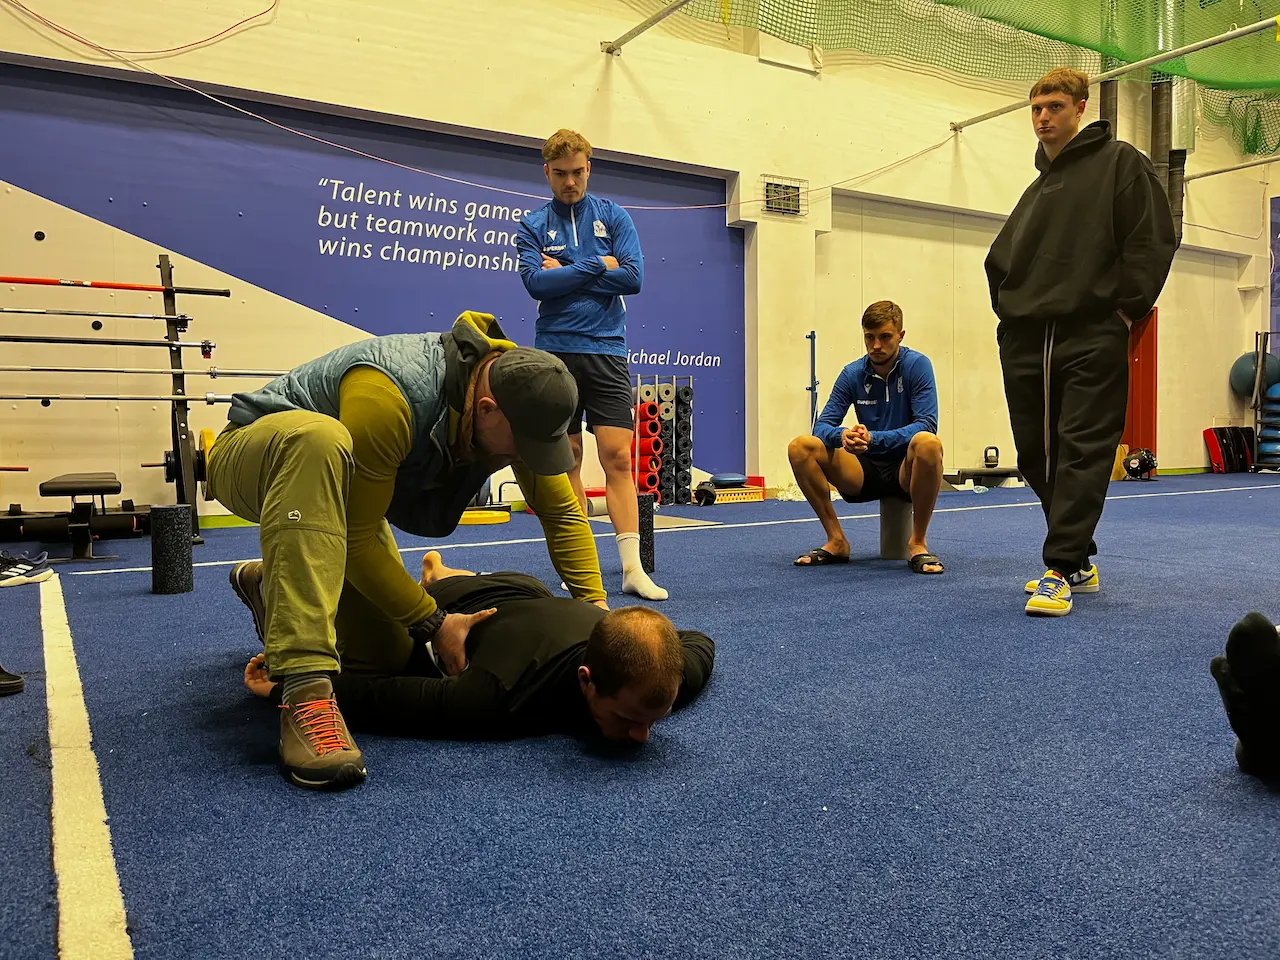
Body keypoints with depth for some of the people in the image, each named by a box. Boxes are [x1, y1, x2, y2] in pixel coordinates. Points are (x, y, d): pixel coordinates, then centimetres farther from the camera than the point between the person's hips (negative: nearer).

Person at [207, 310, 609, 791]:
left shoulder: (517, 395, -18)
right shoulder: (387, 396, -39)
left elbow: (562, 509, -8)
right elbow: (356, 539, -31)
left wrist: (596, 609, -16)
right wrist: (434, 623, -26)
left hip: (335, 482, 7)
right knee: (320, 439, -43)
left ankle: (271, 588, 33)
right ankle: (306, 690, -43)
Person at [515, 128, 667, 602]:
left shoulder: (614, 216, 9)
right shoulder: (532, 226, 8)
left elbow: (633, 276, -5)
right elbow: (536, 283, -9)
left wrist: (566, 272, -5)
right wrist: (598, 265, -7)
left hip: (607, 351, 0)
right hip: (555, 353, 1)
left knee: (618, 457, -7)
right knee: (567, 459, 4)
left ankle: (632, 568, -6)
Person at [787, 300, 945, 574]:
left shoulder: (917, 365, -8)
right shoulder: (853, 374, 1)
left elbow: (927, 424, -18)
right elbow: (823, 425, -4)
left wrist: (875, 438, -33)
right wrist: (842, 436, -29)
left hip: (906, 470, -3)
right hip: (867, 470, 3)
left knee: (928, 443, -38)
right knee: (800, 447, -19)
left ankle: (918, 543, -19)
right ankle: (836, 541, -8)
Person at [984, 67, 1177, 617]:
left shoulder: (1119, 163, 5)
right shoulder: (1037, 188, 24)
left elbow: (1153, 240, -4)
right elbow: (1001, 258, 27)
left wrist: (1128, 308, -9)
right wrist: (1009, 308, 12)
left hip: (1093, 339, -6)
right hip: (1027, 343, 7)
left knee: (1082, 453, -10)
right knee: (1037, 455, 7)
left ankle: (1061, 570, -10)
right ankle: (1078, 562, 20)